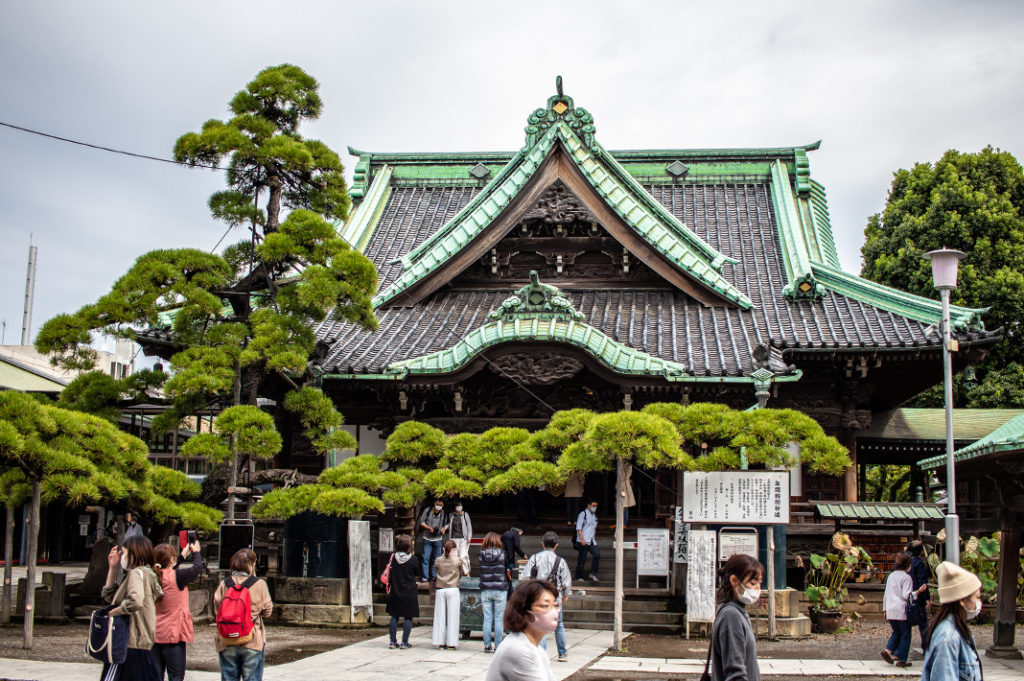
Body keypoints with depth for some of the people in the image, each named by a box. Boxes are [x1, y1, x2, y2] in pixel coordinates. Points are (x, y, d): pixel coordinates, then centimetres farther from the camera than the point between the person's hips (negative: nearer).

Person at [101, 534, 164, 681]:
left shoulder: (136, 573, -10)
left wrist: (112, 612, -14)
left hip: (129, 646, -9)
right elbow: (109, 596, 26)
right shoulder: (146, 573, 19)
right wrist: (112, 568, 18)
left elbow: (135, 601, -30)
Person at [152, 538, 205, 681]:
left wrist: (183, 556, 33)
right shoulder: (177, 577, -17)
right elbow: (197, 568, -2)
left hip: (154, 635, 6)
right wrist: (196, 552, 19)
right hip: (173, 634, -6)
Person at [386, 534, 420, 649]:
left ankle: (393, 642, 13)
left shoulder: (393, 557, -4)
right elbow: (416, 573, 2)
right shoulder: (412, 560, -11)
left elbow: (390, 572, 5)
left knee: (394, 617, 11)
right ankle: (404, 642, 4)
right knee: (408, 618, 4)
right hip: (409, 593, -3)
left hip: (395, 592, 3)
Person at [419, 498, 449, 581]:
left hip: (438, 538, 2)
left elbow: (446, 524, 17)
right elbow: (421, 522, 0)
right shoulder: (427, 510, -5)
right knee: (426, 558, -5)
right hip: (427, 538, -2)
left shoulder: (444, 514, 2)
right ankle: (425, 577, 0)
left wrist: (444, 528, -6)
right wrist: (429, 528, -15)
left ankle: (434, 576, 18)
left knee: (436, 558, 7)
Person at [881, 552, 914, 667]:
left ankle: (888, 650, -2)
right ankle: (901, 659, 4)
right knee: (905, 635, 4)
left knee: (896, 632, 18)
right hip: (901, 610, -6)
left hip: (890, 610, 6)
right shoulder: (906, 577, -8)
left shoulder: (891, 576, 13)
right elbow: (906, 595, -15)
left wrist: (884, 609, 22)